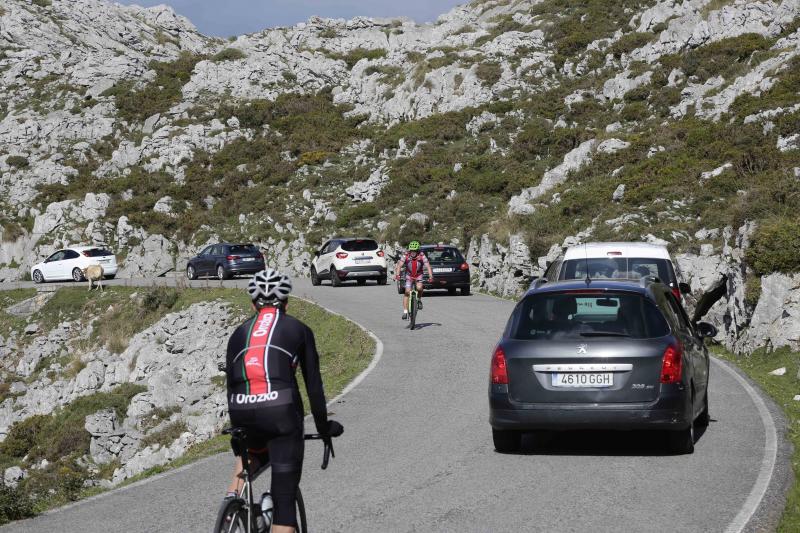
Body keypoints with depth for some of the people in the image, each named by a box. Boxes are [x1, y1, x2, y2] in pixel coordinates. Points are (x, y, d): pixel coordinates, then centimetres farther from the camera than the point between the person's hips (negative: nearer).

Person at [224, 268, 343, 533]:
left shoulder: (239, 333, 22)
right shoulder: (298, 330, 16)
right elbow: (313, 384, 15)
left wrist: (238, 426, 36)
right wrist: (324, 427, 27)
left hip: (241, 412, 3)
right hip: (281, 412, -3)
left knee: (247, 451, 38)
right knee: (284, 500, 2)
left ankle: (234, 495, 13)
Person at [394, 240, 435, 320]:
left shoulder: (421, 256, -22)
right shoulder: (406, 255, -21)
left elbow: (428, 266, -26)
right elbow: (399, 265, -27)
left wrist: (430, 276, -41)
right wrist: (397, 275, -43)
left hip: (418, 275, 0)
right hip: (409, 275, 0)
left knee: (419, 288, -27)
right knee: (407, 292, -12)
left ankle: (419, 300, 5)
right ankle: (405, 312, -10)